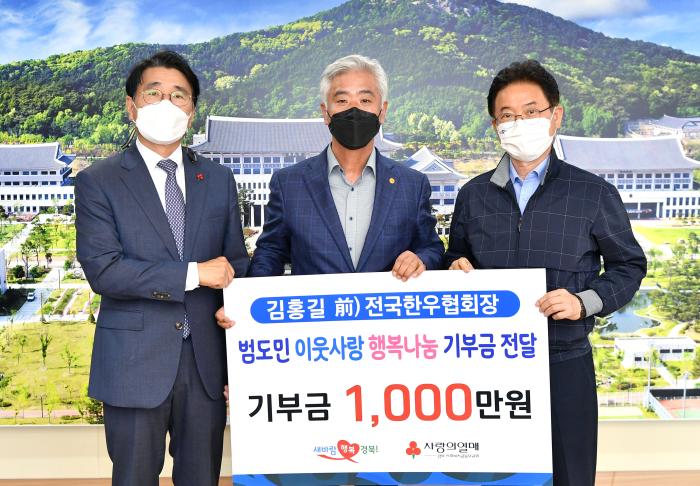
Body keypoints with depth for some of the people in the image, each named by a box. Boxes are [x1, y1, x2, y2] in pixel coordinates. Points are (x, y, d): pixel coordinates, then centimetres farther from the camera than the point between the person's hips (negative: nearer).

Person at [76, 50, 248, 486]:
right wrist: (193, 274, -15)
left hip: (207, 362, 3)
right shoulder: (98, 182, -2)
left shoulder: (219, 180, 8)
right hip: (135, 366, -2)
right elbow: (103, 270, -13)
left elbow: (237, 266, 9)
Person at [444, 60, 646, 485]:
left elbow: (629, 265, 5)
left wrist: (585, 302, -12)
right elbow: (457, 259, 18)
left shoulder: (594, 194, -2)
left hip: (564, 364, -2)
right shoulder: (473, 195, 7)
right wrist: (457, 270, -5)